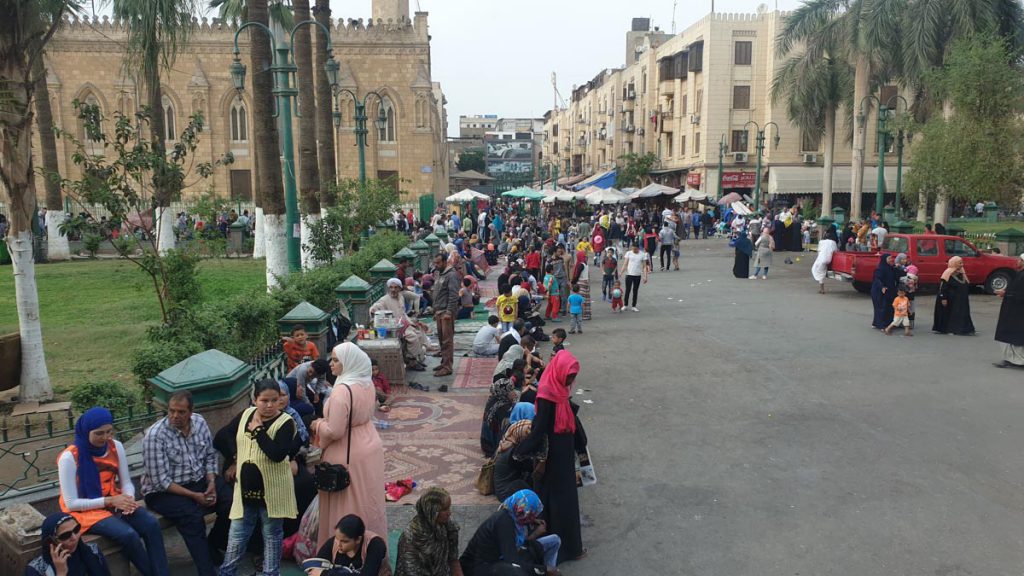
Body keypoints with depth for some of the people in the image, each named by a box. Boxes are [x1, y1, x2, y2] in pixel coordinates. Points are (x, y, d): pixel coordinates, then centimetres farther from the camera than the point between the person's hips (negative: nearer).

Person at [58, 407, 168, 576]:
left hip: (114, 501, 5)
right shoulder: (69, 458, -16)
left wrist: (128, 499, -18)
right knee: (128, 534, -31)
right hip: (86, 510, -4)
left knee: (152, 524, -24)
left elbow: (126, 483, 5)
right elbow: (71, 503, -14)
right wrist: (109, 501, -22)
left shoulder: (116, 447, -2)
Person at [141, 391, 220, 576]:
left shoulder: (200, 423, -1)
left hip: (199, 482, 6)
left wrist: (211, 483, -9)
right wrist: (193, 496, -21)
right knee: (192, 516, -31)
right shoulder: (155, 435, -18)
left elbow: (210, 456, 8)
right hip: (163, 491, -5)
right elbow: (160, 480, -19)